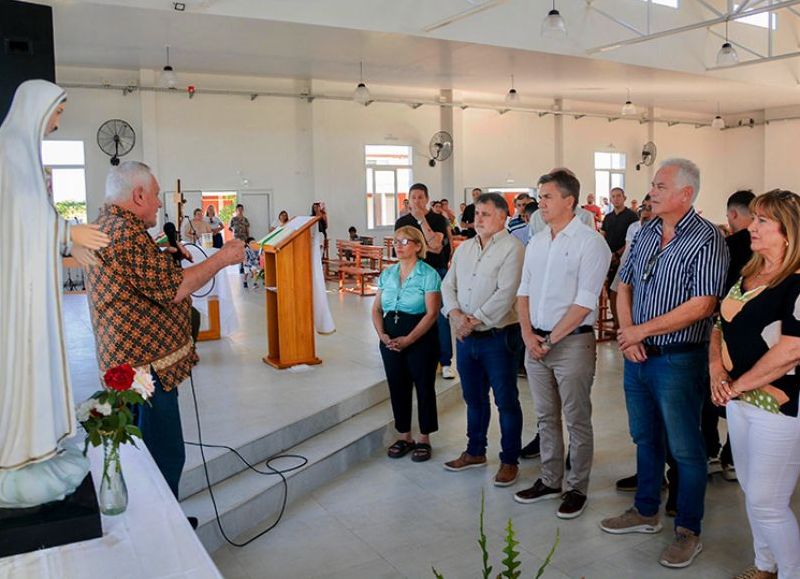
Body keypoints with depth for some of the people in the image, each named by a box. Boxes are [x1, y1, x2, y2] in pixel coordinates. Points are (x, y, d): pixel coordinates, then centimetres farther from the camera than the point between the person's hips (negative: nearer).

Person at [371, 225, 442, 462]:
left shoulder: (428, 275, -9)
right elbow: (377, 308, 10)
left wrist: (408, 340, -20)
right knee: (397, 387, 11)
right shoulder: (387, 274, 8)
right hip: (391, 339, 5)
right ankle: (404, 436, 26)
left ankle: (424, 440, 19)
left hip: (421, 339, -5)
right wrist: (382, 334, -8)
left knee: (424, 388, 5)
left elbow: (432, 313, -15)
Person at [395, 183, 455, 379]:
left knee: (441, 317, -3)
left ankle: (446, 362, 3)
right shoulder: (402, 222, 8)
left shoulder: (438, 220, -1)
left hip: (436, 271, -2)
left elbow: (436, 246, -14)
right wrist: (427, 247, -10)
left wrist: (421, 219, -14)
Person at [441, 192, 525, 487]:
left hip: (498, 336, -7)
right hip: (466, 337, 7)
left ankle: (509, 461, 18)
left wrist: (474, 320, -18)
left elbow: (505, 294, -20)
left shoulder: (511, 248, -10)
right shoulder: (464, 248, 12)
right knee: (473, 397, 19)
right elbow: (448, 285, 9)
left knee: (506, 401, 4)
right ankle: (475, 452, 35)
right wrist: (455, 314, -10)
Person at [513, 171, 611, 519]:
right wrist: (528, 333, -2)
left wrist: (551, 339, -13)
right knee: (546, 417, 16)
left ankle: (577, 489, 20)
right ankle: (550, 481, 30)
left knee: (577, 421, 6)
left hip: (572, 342, -6)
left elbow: (584, 302, -15)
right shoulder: (536, 243, 10)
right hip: (536, 342, 6)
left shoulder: (590, 243, -10)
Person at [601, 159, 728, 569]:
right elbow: (624, 286, 11)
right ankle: (645, 512, 36)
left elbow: (701, 305, -21)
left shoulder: (706, 239, -14)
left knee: (685, 449, 5)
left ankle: (688, 532, 21)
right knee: (645, 439, 19)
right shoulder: (646, 233, 7)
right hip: (637, 356, 7)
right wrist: (626, 332, -5)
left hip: (678, 361, -7)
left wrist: (642, 330, -17)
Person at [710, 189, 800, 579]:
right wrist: (717, 372, -1)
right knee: (752, 492, 19)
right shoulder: (746, 276, 9)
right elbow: (721, 327, 15)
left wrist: (737, 385, -17)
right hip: (739, 401, 8)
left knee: (767, 502, -1)